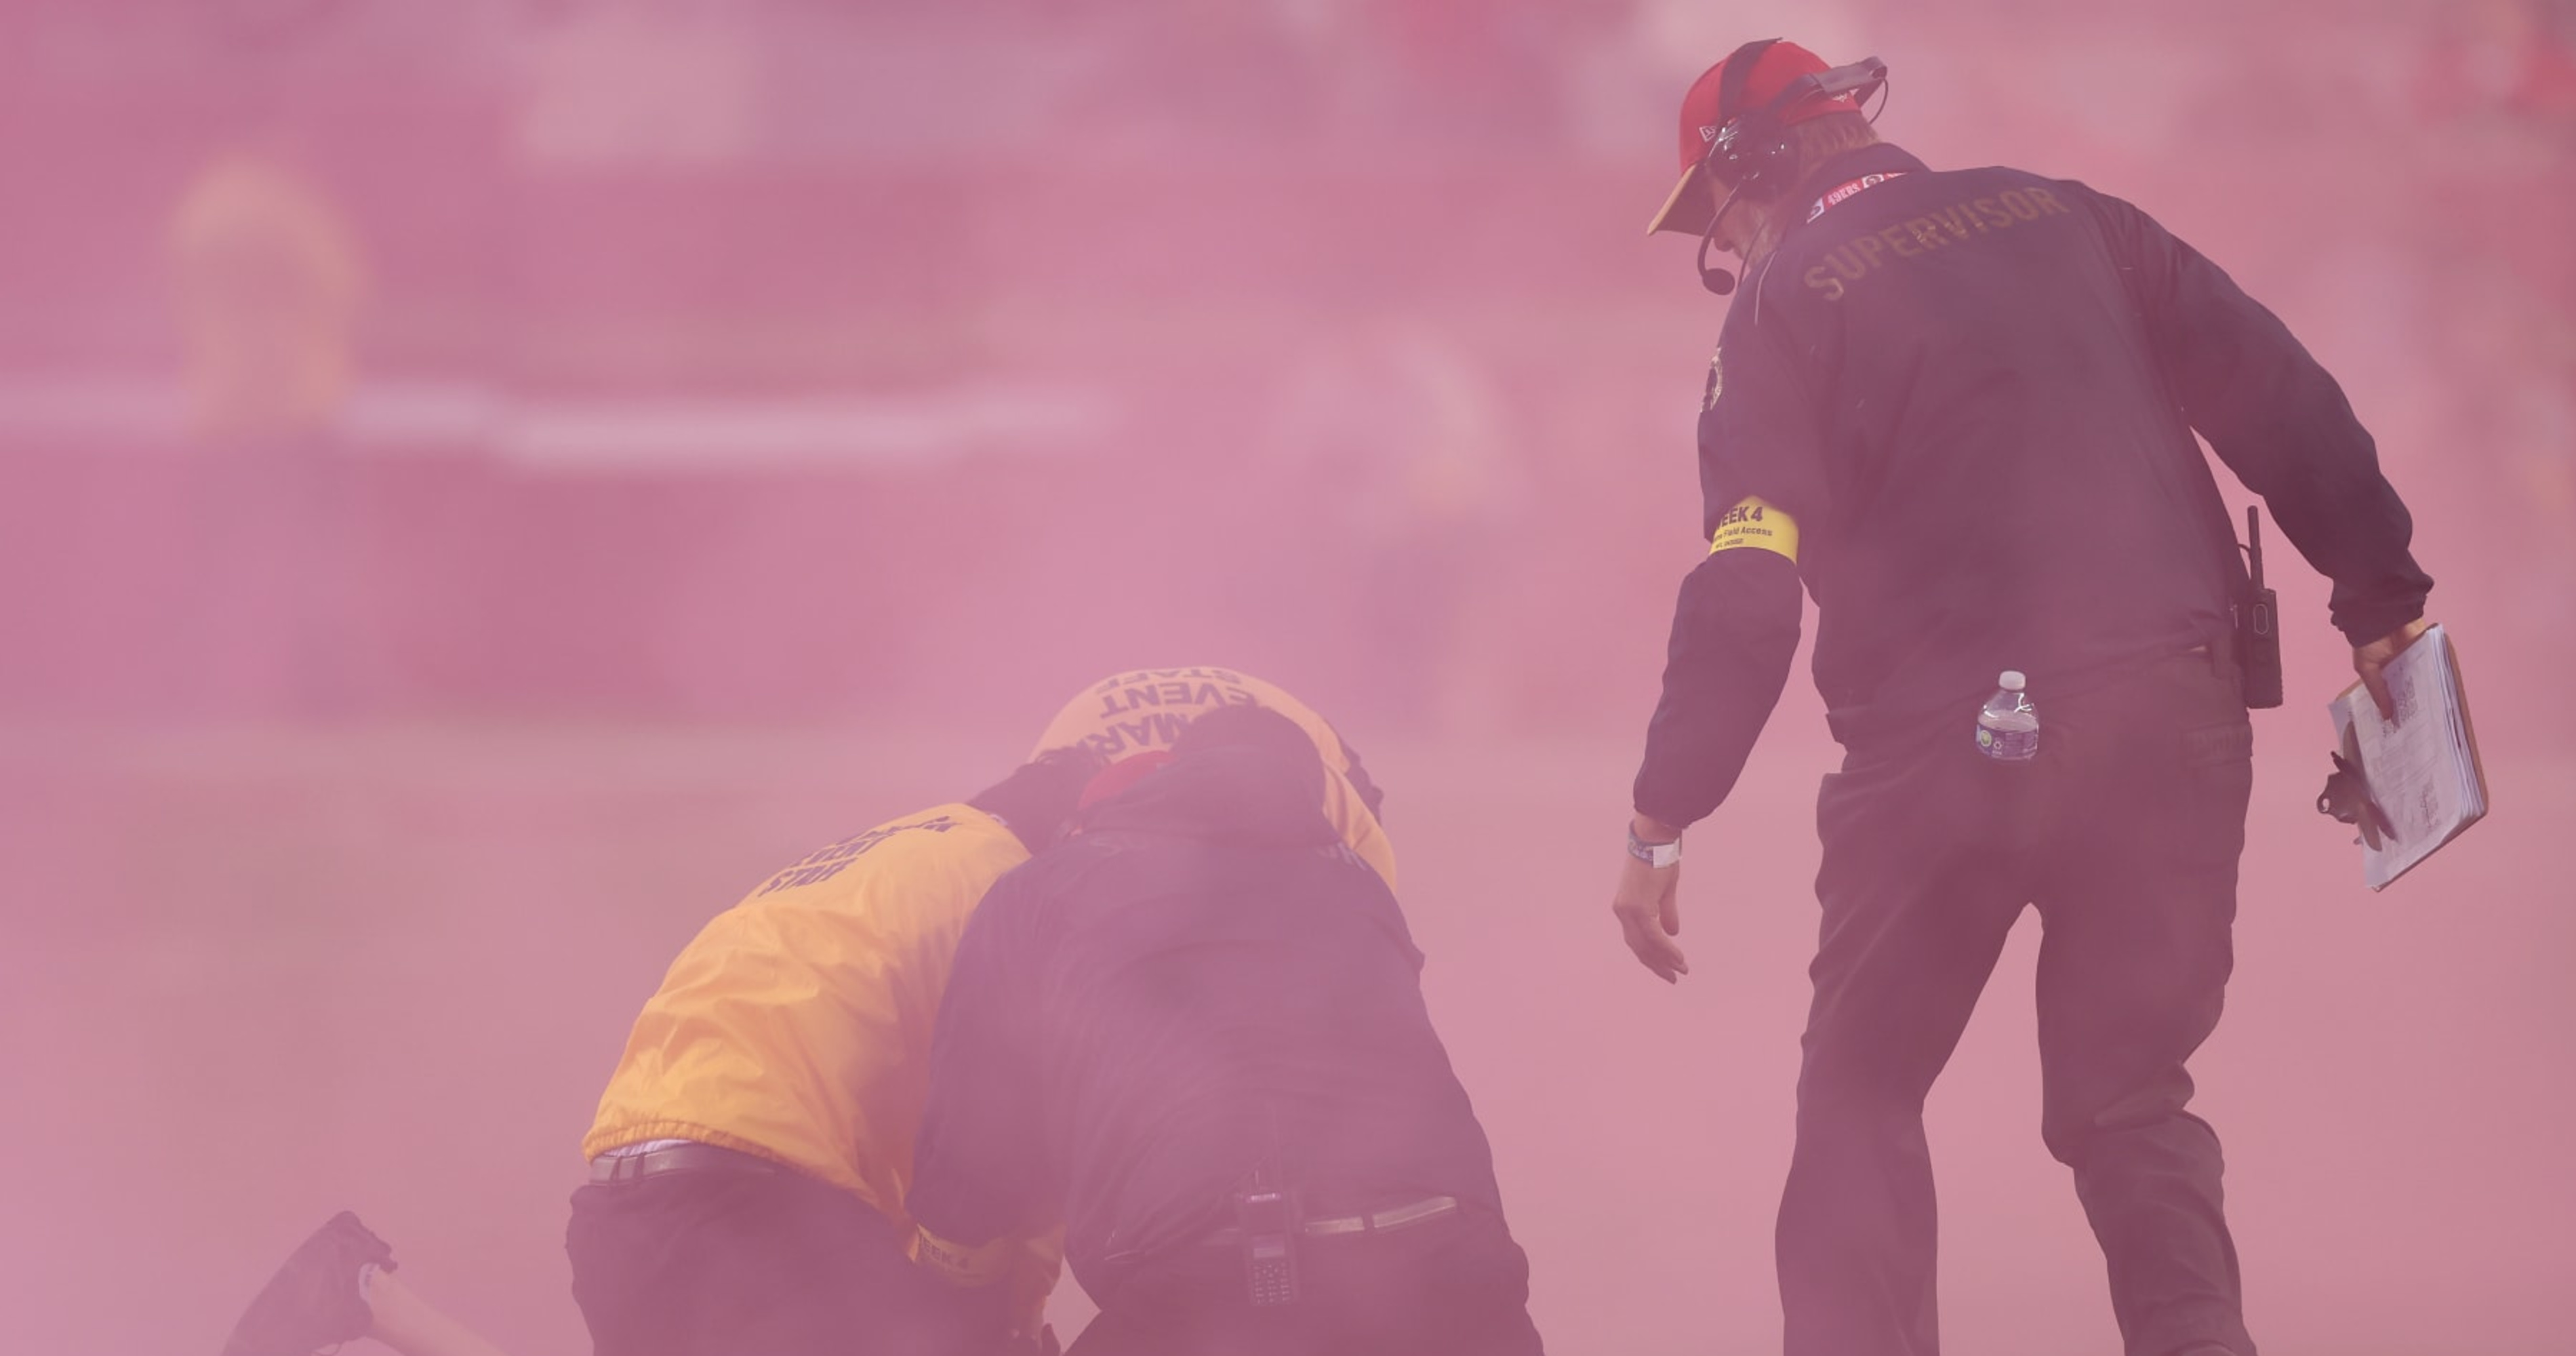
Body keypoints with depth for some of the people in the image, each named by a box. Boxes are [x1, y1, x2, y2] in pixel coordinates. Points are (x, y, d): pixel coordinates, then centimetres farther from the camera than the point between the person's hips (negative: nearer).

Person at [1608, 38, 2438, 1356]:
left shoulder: (1785, 305, 1)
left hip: (1941, 748, -4)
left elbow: (1747, 593, -7)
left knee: (1861, 1097, 12)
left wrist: (1659, 824, -5)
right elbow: (2284, 405, 6)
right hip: (2173, 725, 4)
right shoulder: (2066, 220, 13)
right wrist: (2381, 604, 11)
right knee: (2131, 1102, 12)